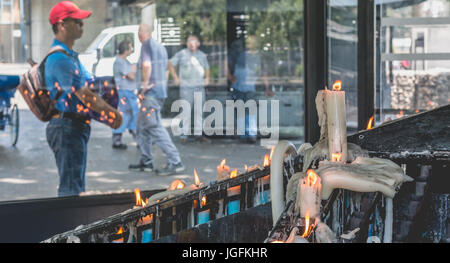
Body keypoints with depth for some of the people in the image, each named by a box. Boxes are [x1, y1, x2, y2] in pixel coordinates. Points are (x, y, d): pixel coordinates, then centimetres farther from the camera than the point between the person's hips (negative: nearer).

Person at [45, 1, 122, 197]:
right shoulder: (60, 58, -17)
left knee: (76, 186, 17)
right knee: (70, 188, -9)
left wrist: (108, 112, 10)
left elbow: (82, 92, 21)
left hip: (76, 127, 11)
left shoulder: (69, 55, 18)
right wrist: (112, 112, -9)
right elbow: (84, 95, -20)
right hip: (68, 128, -11)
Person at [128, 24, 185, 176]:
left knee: (155, 127, -12)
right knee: (142, 125, 17)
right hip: (161, 90, 10)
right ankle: (146, 162, 21)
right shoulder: (160, 47, 19)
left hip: (152, 92, -10)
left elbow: (146, 65, -24)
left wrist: (145, 84, -15)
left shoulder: (147, 45, -8)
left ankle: (175, 162, -19)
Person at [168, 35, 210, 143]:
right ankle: (184, 134, -2)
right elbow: (170, 64, 6)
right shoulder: (181, 54, 0)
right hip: (186, 87, -4)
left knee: (199, 110, 5)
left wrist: (207, 77, 13)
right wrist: (175, 78, 0)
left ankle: (198, 133, 11)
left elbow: (207, 68, 29)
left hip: (200, 87, 4)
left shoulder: (202, 55, 14)